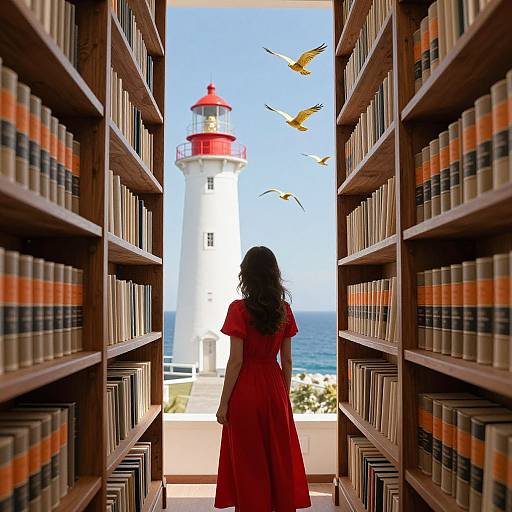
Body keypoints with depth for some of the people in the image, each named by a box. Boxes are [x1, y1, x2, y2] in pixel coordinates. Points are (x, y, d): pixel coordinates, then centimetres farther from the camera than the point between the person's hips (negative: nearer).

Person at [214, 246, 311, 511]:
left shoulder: (239, 309, -13)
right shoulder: (284, 309, 0)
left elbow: (236, 361, -14)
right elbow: (287, 360, 4)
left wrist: (224, 403, -7)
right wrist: (285, 395, 15)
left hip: (246, 390, -4)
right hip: (274, 387, 5)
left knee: (249, 462, 8)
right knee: (280, 457, 16)